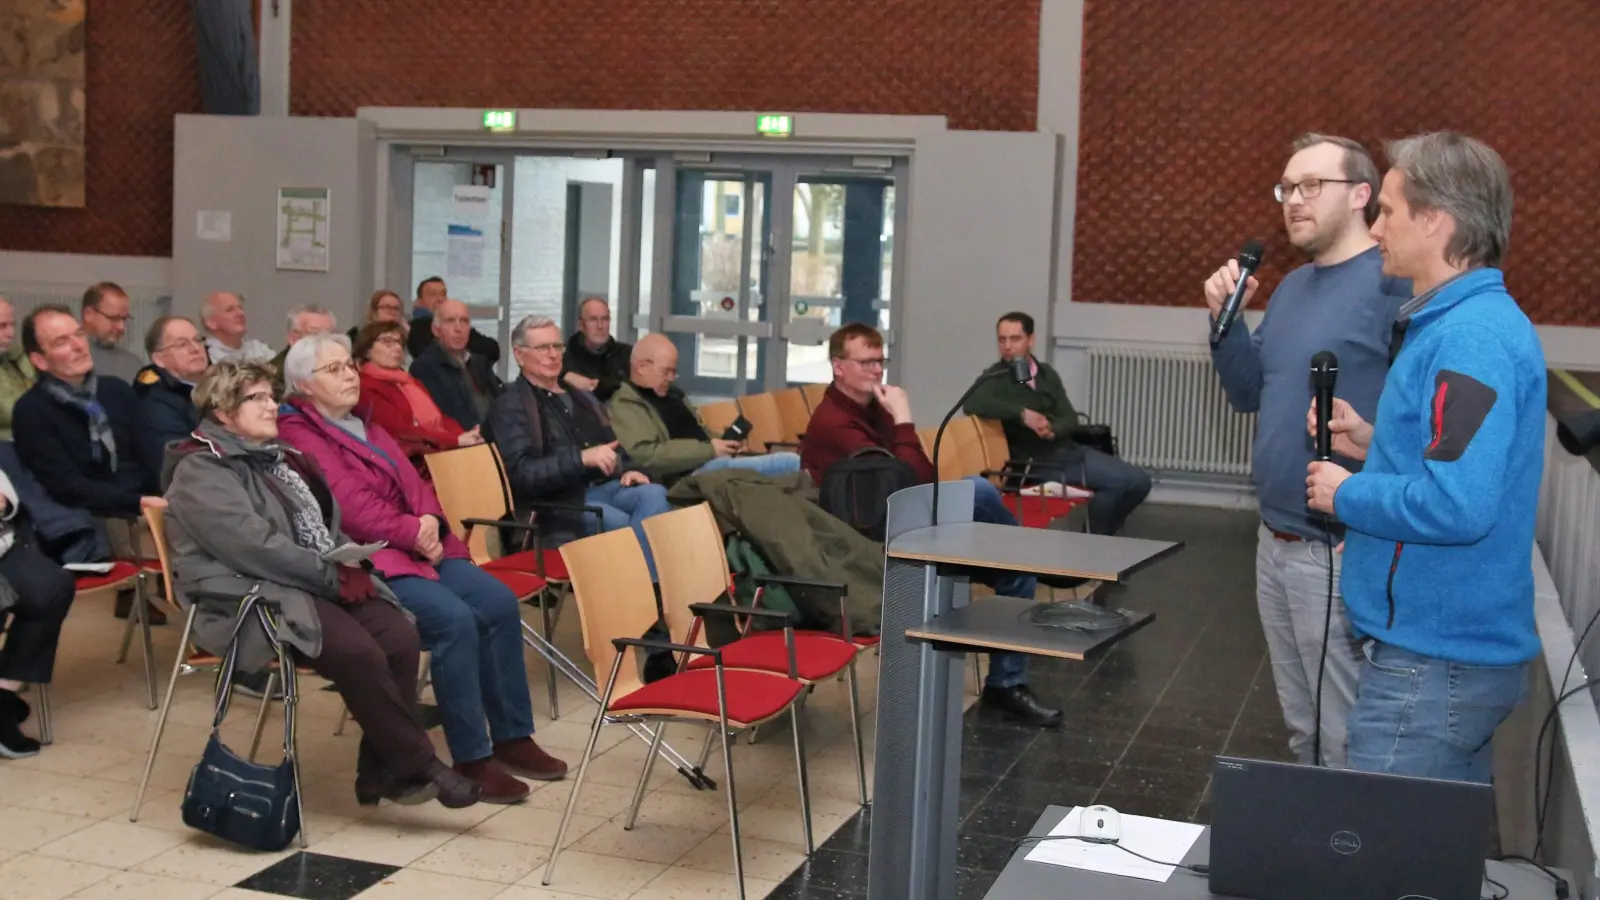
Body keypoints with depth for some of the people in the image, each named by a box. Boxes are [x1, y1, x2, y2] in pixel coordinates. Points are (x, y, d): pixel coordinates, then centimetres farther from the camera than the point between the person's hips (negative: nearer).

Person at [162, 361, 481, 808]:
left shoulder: (278, 456, 22)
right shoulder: (201, 471, -6)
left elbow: (324, 524, 26)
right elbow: (253, 548, -18)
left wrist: (347, 558, 4)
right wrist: (331, 574, -16)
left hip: (321, 583, 8)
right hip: (256, 596, -8)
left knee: (401, 637, -18)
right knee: (359, 652, -29)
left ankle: (381, 769, -10)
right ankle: (416, 766, -15)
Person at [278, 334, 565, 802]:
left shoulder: (366, 425, 22)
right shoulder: (298, 436, -6)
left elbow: (412, 483, 13)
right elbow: (350, 507, -16)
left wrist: (430, 521, -8)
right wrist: (413, 532, -15)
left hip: (418, 546, 9)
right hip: (365, 559, -9)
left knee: (500, 603, -10)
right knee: (454, 619, -28)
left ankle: (512, 736, 0)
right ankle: (472, 758, -19)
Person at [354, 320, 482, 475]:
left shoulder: (410, 382, 28)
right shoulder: (365, 388, 1)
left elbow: (441, 418, 16)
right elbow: (401, 431, -11)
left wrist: (464, 437, -6)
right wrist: (456, 440, -16)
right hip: (415, 465, -8)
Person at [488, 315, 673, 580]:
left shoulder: (580, 397, 24)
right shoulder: (511, 406, 0)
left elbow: (613, 445, 28)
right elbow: (522, 474, -13)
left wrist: (628, 469, 3)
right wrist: (582, 458, -25)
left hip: (603, 488, 7)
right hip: (557, 503, -6)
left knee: (654, 494, -25)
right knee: (630, 527, -32)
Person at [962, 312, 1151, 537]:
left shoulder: (1046, 373, 13)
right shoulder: (995, 378, -5)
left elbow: (1070, 418, 7)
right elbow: (971, 403, -27)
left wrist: (1052, 429, -17)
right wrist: (1022, 413, -29)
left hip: (1070, 450, 7)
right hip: (1039, 463, -7)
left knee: (1138, 481, -2)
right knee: (1120, 482, -21)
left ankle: (1099, 534, 16)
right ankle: (1094, 537, 2)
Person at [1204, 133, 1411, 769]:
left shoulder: (1394, 285, -15)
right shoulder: (1293, 286, 13)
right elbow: (1249, 394, 15)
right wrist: (1225, 316, 3)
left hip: (1341, 555, -8)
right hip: (1275, 544, 9)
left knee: (1346, 743, 1)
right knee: (1302, 728, 19)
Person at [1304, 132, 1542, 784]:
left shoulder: (1474, 338, -20)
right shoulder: (1462, 322, 13)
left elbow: (1459, 504, -29)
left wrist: (1348, 494, -14)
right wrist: (1374, 446, 8)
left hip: (1433, 663, -10)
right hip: (1461, 649, 10)